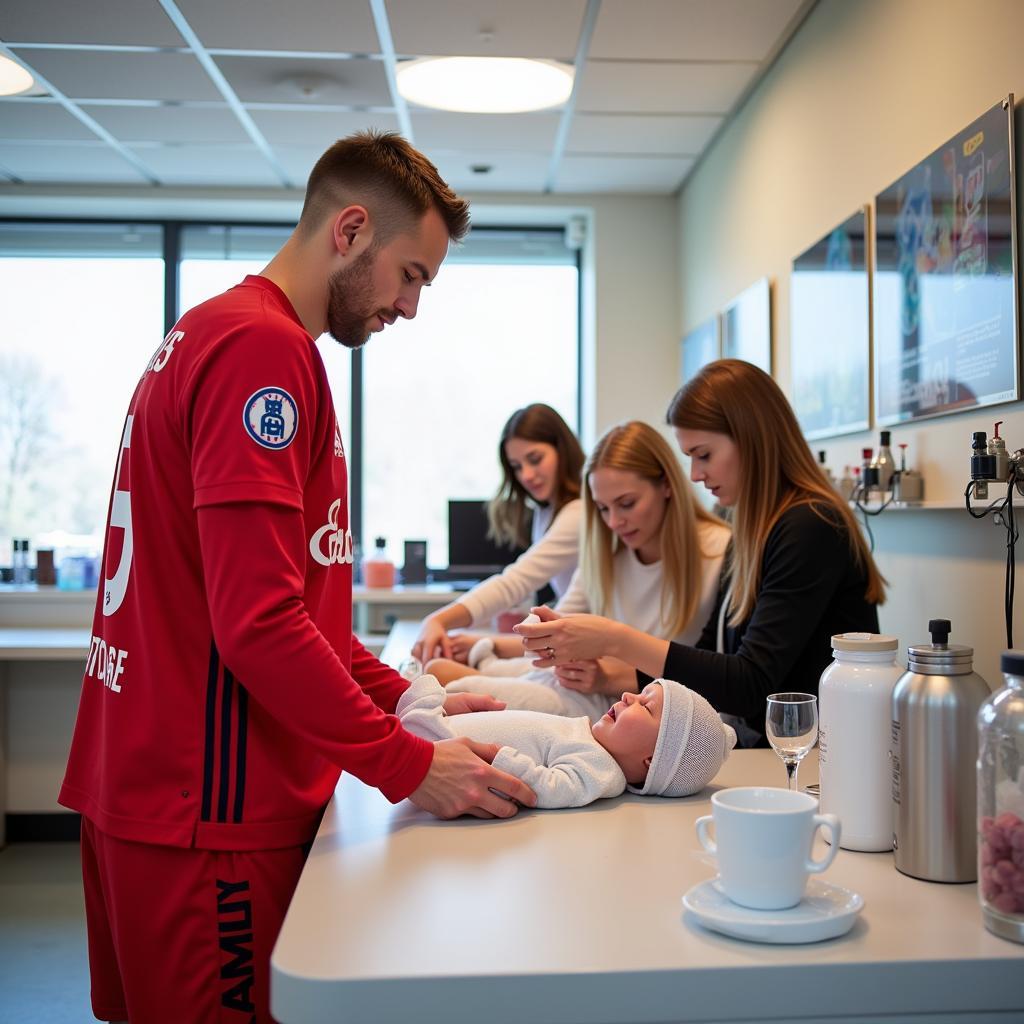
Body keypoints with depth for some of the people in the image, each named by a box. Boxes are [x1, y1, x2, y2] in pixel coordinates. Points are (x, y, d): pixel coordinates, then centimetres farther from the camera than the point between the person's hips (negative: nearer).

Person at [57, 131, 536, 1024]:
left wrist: (409, 700, 11)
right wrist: (409, 764, -15)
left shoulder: (211, 334, 14)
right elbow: (259, 623, -24)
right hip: (209, 814, -10)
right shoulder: (263, 349, -18)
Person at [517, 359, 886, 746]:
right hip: (767, 748, 8)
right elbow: (712, 656, 11)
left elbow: (751, 687, -21)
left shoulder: (811, 528, -16)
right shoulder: (755, 529, 11)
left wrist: (615, 640, -26)